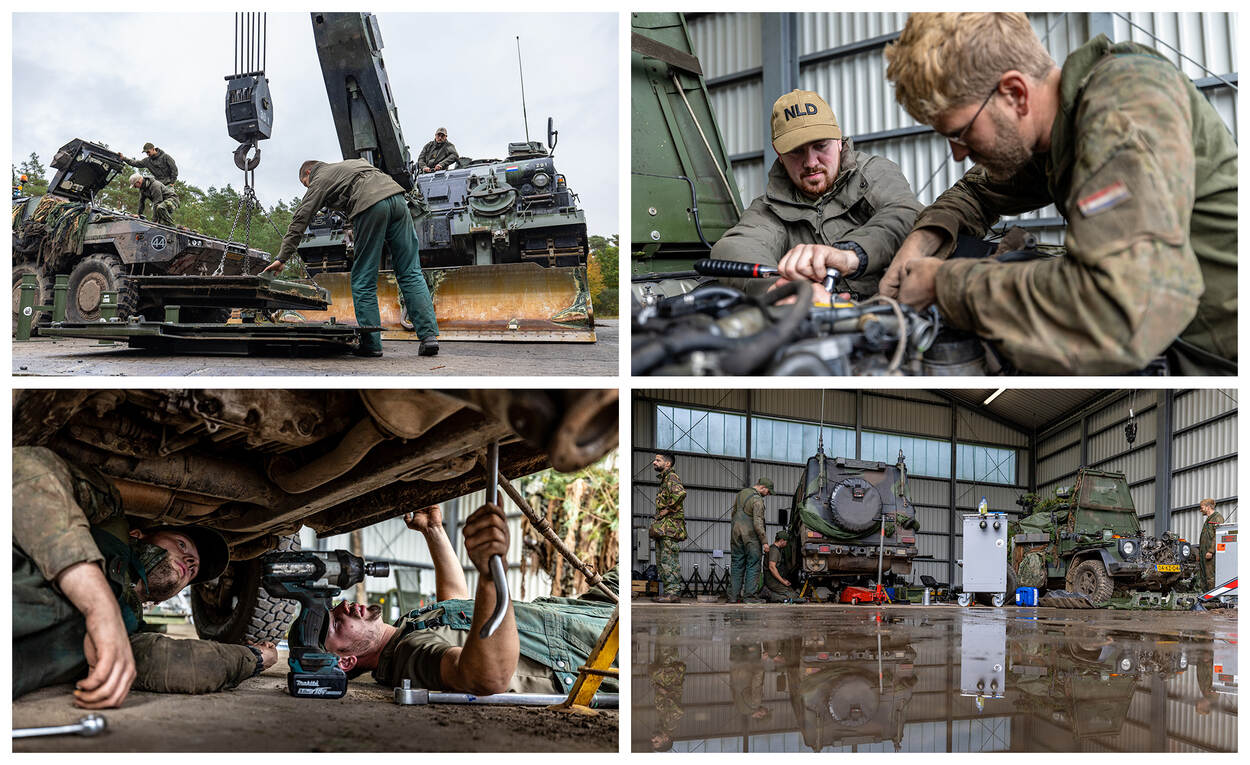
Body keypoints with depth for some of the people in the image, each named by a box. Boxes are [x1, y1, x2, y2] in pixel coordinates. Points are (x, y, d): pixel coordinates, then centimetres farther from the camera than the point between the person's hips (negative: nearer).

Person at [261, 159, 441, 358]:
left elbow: (299, 221, 14)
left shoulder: (320, 180, 19)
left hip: (370, 205, -6)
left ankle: (371, 343, 2)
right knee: (410, 273, 4)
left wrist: (282, 258, 14)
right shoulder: (349, 164, 38)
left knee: (363, 280, 4)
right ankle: (429, 336, -4)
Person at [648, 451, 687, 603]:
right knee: (661, 562, 11)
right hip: (662, 527, 11)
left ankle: (673, 592, -13)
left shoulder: (672, 477, -9)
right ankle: (667, 591, 13)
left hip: (670, 525, -11)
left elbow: (680, 493, -30)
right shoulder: (664, 479, 23)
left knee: (669, 560, -12)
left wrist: (667, 510, -21)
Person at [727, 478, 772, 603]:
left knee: (736, 565, 9)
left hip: (736, 533, 7)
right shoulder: (757, 500, -14)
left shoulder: (741, 493, 12)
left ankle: (733, 596, 7)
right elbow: (758, 523, -18)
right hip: (750, 536, -7)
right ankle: (749, 595, -4)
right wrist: (764, 541, -14)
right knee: (753, 566, 0)